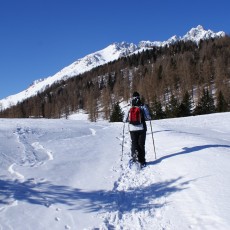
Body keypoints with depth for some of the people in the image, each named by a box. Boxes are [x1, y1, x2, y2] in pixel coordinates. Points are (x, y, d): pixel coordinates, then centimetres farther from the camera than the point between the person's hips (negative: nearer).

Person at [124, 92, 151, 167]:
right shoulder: (143, 107, -5)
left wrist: (129, 119, 22)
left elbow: (125, 120, 0)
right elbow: (147, 117, -10)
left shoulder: (130, 108, -1)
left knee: (134, 143, 13)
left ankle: (134, 153, -16)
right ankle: (142, 162, 8)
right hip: (141, 128, -1)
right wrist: (149, 117, 13)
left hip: (132, 129, 1)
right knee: (141, 144, 8)